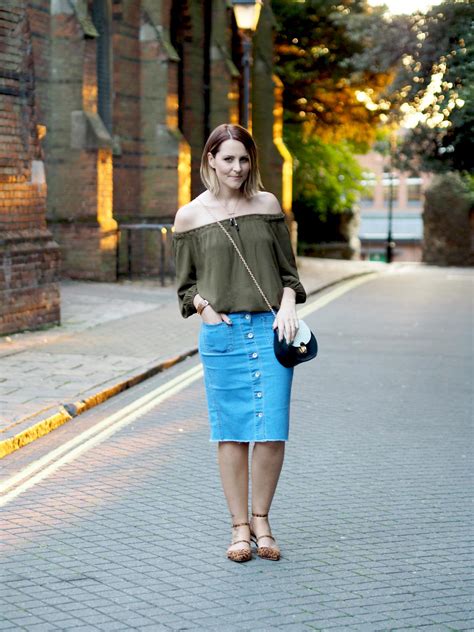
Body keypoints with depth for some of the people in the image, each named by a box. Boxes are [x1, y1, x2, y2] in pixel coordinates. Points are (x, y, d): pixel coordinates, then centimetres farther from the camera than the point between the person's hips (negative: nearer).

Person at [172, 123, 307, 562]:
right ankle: (240, 526, 13)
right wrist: (202, 305, -8)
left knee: (272, 430, -2)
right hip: (221, 331, -1)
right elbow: (186, 283, 11)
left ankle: (261, 520, 15)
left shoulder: (268, 205, 8)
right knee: (232, 432, 2)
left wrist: (288, 307, -5)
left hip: (269, 328, 1)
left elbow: (288, 270, 12)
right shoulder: (190, 216, 5)